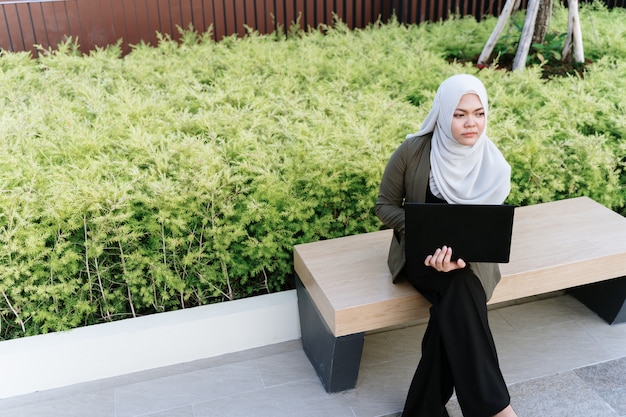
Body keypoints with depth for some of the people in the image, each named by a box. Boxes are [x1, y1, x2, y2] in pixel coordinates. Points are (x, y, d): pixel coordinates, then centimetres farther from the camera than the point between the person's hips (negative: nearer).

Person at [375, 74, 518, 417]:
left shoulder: (494, 166, -7)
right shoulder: (412, 152, -12)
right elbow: (385, 206, -2)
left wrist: (458, 253, -32)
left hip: (470, 255, 2)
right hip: (418, 251, -1)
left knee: (453, 308, -32)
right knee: (461, 293, -33)